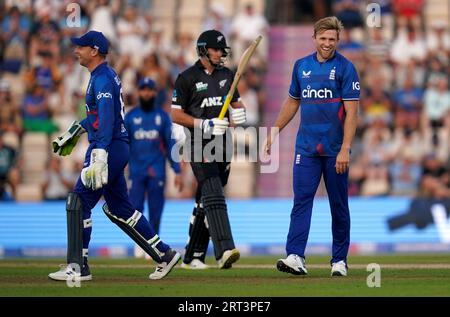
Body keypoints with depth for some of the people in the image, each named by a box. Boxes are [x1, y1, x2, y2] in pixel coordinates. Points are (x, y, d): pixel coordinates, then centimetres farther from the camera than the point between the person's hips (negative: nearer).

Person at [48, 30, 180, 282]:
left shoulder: (102, 79, -14)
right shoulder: (107, 75, 17)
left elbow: (106, 119, -25)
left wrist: (99, 157, -34)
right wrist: (76, 131, 37)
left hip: (109, 147, -10)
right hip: (118, 148, 10)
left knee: (79, 202, -8)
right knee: (118, 207, 15)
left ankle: (78, 266, -8)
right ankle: (164, 254, 16)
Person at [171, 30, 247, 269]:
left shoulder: (226, 75, 14)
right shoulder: (187, 78, -4)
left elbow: (236, 102, 24)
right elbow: (176, 115, -6)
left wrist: (239, 111, -1)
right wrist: (205, 124, -17)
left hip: (222, 142, 6)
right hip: (199, 144, -6)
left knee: (206, 201, 9)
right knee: (213, 194, -21)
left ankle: (193, 257, 16)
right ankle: (224, 250, -34)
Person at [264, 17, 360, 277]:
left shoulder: (345, 68, -5)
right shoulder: (301, 66, 10)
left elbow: (352, 112, -10)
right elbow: (293, 102, 23)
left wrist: (345, 149, -18)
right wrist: (275, 133, 19)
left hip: (335, 150, -4)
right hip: (306, 147, 4)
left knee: (339, 204, 4)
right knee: (301, 199, -7)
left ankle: (340, 260, 12)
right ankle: (296, 257, -15)